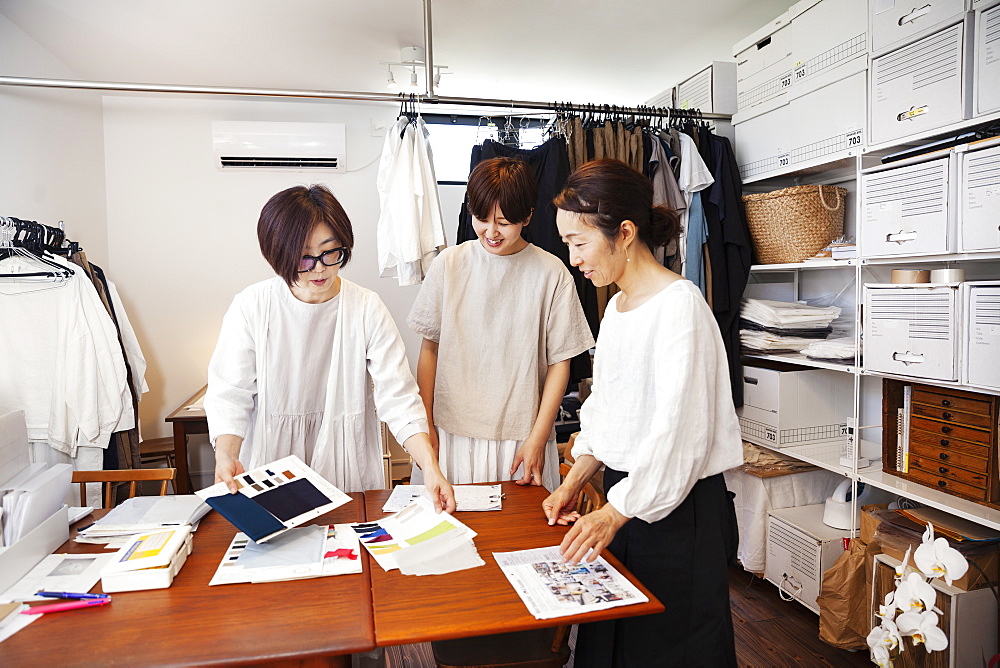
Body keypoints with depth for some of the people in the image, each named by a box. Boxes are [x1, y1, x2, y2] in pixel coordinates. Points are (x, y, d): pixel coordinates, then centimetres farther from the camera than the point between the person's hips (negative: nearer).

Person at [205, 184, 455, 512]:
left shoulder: (367, 309, -12)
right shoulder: (251, 308, -11)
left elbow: (397, 396, -16)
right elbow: (230, 393, -8)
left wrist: (431, 467, -27)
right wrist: (226, 455, -26)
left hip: (347, 465, 0)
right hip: (270, 465, 0)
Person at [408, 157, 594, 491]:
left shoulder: (551, 273, -7)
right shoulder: (449, 264, -2)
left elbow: (559, 362, -3)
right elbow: (430, 349, 4)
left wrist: (538, 439, -5)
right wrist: (426, 426, 2)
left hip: (520, 437, -1)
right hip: (451, 431, 2)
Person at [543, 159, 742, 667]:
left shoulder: (679, 305, -18)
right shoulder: (616, 307, 9)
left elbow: (678, 430, -22)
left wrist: (615, 512, -22)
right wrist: (574, 482, 4)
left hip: (679, 510, -8)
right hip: (624, 497, 8)